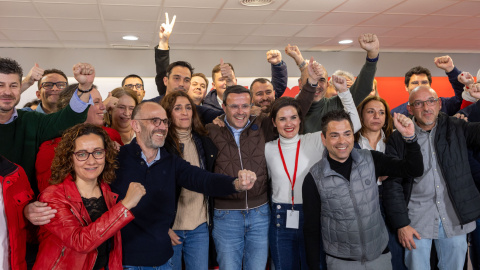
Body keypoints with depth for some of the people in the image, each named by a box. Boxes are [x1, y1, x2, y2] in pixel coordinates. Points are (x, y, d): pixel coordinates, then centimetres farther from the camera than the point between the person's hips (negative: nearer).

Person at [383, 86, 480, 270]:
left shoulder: (457, 128, 4)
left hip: (455, 220, 2)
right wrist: (401, 224, -7)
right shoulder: (398, 139, -2)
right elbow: (392, 185, -3)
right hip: (417, 223, -2)